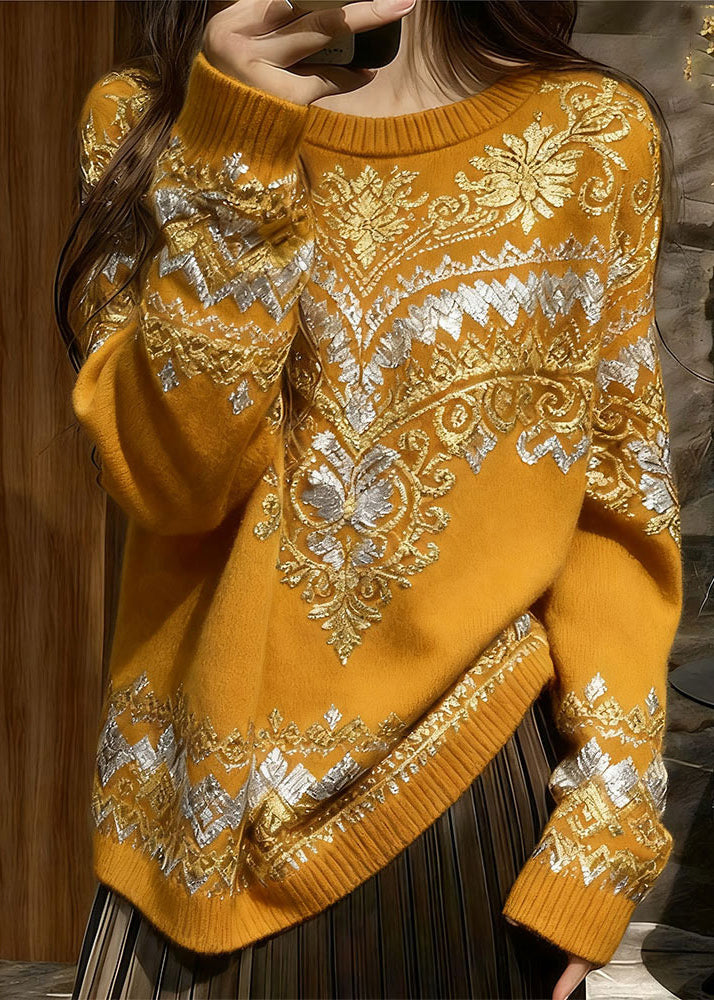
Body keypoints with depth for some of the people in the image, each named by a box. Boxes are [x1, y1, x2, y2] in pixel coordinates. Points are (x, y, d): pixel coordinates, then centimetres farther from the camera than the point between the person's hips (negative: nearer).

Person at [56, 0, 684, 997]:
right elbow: (170, 477, -12)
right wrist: (240, 137, -20)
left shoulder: (591, 135, -3)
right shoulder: (141, 117, -1)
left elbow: (621, 504, -1)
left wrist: (604, 830, -7)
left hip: (480, 799, 0)